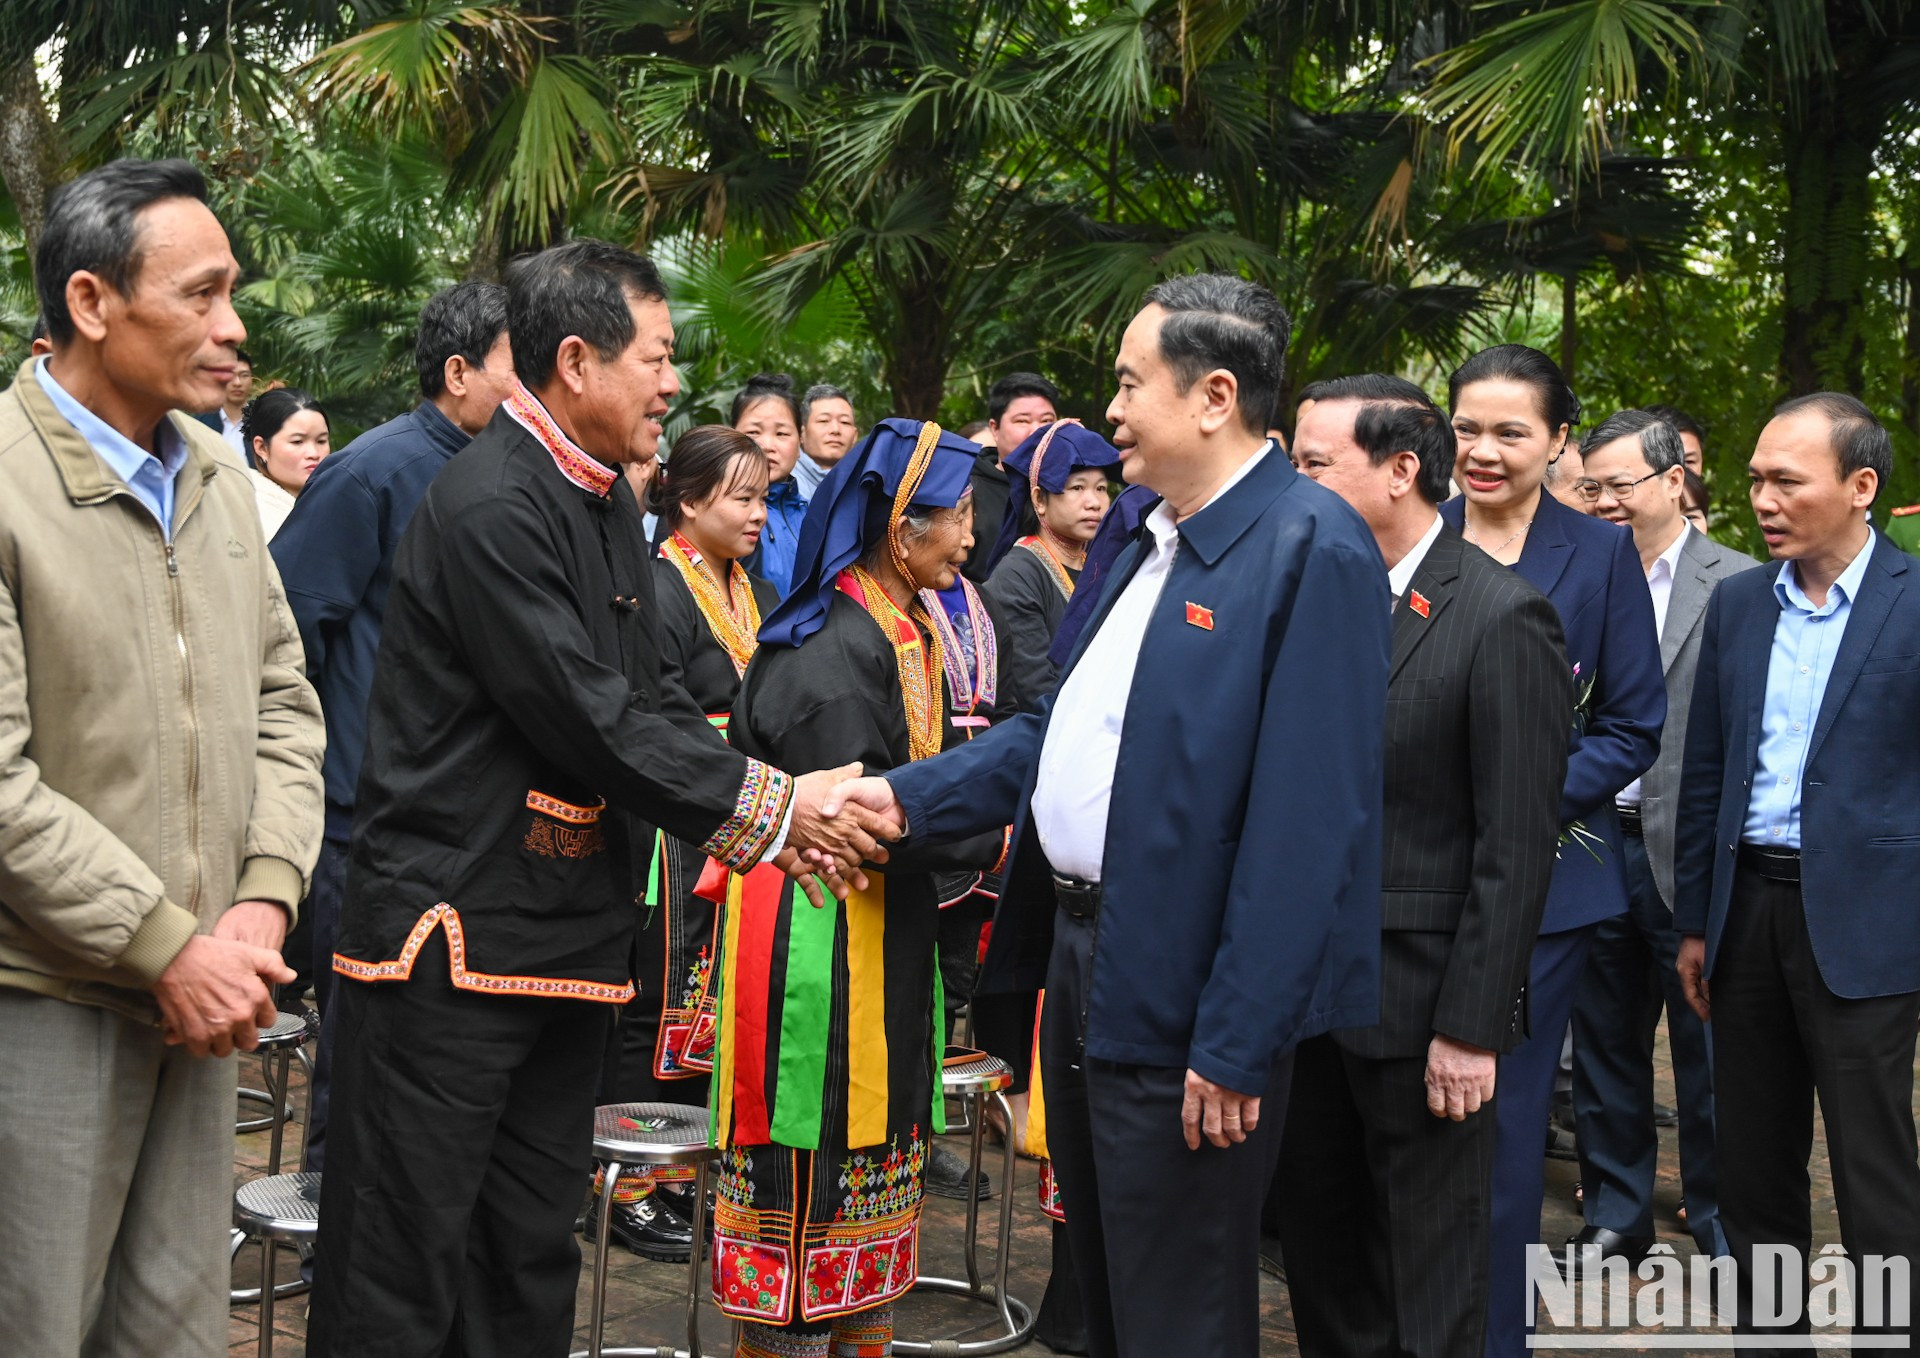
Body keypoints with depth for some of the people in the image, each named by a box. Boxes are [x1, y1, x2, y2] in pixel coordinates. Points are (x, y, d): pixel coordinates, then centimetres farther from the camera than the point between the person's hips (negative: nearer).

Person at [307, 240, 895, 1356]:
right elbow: (589, 719, -20)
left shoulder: (608, 504, 13)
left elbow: (651, 699, 13)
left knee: (532, 1261, 17)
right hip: (453, 927, -9)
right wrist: (765, 808, -11)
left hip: (573, 925, 9)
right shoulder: (491, 507, -17)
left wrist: (766, 809, -2)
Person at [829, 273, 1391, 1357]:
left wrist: (1237, 1045, -22)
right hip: (1083, 960, 9)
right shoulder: (1151, 545, 12)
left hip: (1183, 1004, -9)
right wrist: (907, 796, 6)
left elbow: (1306, 823, -22)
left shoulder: (1315, 551, -18)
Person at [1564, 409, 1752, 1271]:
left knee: (1707, 1049, 6)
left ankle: (1724, 1228, 21)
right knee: (1605, 1044, 13)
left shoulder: (1738, 584, -5)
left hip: (1687, 852, -4)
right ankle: (1616, 1221, 27)